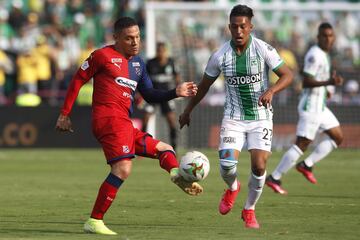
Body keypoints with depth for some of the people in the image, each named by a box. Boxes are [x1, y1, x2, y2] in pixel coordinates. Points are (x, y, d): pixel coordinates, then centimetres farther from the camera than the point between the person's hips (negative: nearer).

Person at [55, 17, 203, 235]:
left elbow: (150, 95, 25)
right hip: (110, 119, -9)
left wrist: (176, 93, 9)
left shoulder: (138, 63, 22)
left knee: (164, 149, 13)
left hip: (125, 126, 9)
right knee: (123, 168, -23)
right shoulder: (103, 56, 0)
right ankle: (94, 222, -24)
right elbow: (78, 80, 2)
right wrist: (65, 114, 0)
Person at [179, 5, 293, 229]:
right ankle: (233, 188, 21)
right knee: (227, 164, -17)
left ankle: (249, 210, 15)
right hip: (233, 118, 1)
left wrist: (271, 90, -28)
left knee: (259, 167, -11)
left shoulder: (263, 49, -11)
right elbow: (204, 85, 9)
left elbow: (288, 75, -8)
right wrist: (187, 111, 17)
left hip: (261, 118, -1)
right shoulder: (220, 56, -6)